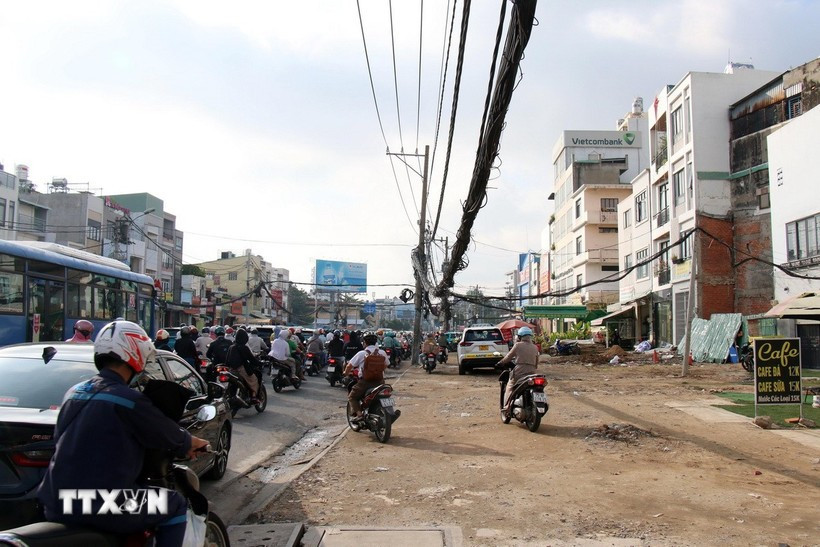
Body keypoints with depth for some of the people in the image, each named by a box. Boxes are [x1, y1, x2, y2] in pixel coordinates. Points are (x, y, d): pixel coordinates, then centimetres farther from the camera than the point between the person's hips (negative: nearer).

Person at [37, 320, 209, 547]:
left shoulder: (74, 392, 9)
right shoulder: (130, 400, -13)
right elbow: (171, 436, -1)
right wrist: (193, 443, 22)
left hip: (56, 507, 7)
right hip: (104, 509, -7)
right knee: (177, 504, 12)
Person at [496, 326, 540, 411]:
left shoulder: (518, 345, -2)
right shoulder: (535, 348, 11)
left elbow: (508, 357, 3)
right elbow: (536, 363, 17)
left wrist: (501, 362, 19)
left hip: (519, 373, -4)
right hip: (531, 374, 4)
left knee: (509, 388, 7)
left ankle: (506, 407, -3)